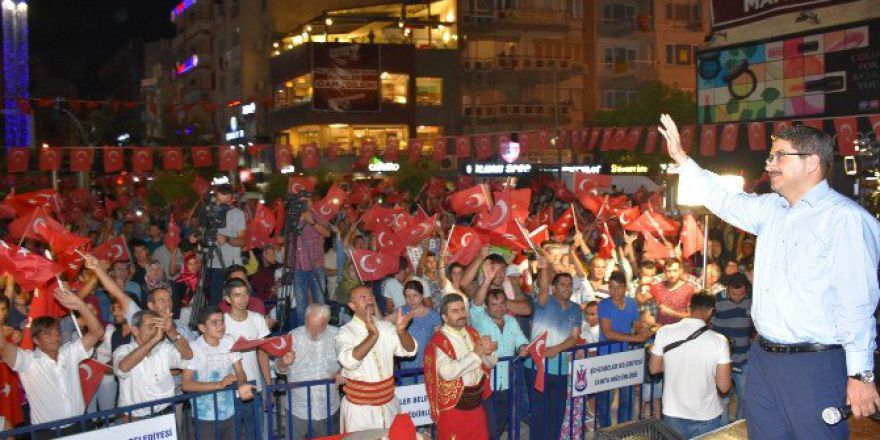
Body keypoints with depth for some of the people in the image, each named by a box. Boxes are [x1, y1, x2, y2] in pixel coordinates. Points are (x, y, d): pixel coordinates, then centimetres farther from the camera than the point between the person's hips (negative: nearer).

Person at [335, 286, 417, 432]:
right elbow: (349, 361, -29)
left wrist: (401, 331, -27)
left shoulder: (386, 327, 3)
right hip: (360, 406, -4)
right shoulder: (346, 332, -11)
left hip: (389, 403, 4)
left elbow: (410, 350, -8)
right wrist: (372, 336, -38)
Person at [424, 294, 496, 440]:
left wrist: (486, 352, -15)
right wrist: (477, 352, -27)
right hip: (454, 406, -6)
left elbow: (491, 364, 8)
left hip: (476, 401, 6)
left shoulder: (472, 333, 6)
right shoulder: (439, 341, -16)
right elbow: (448, 372, -31)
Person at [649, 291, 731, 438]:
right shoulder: (719, 340, -16)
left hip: (673, 416, 2)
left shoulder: (664, 332, -10)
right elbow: (724, 387, -12)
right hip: (706, 419, -2)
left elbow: (654, 369, 3)